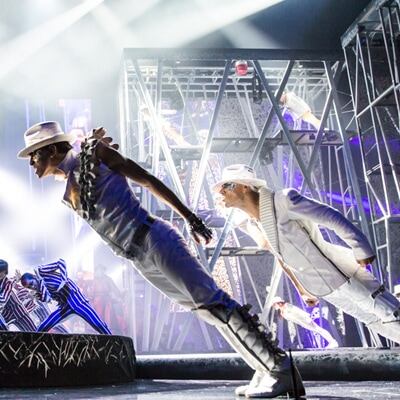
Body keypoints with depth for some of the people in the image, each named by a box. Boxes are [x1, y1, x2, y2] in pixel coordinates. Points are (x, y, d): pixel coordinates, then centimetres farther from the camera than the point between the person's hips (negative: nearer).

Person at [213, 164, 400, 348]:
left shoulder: (283, 200, -23)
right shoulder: (253, 226, 1)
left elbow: (334, 218, -19)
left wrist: (362, 252, -16)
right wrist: (302, 290, 20)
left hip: (345, 276, -6)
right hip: (322, 289, 7)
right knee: (377, 322, 15)